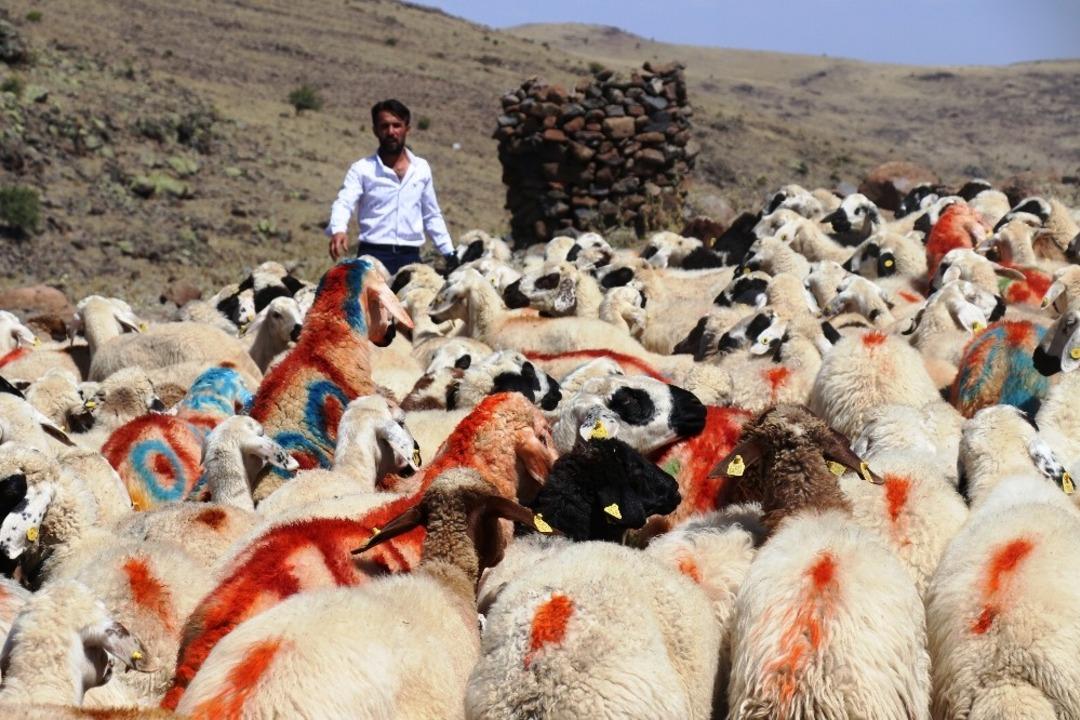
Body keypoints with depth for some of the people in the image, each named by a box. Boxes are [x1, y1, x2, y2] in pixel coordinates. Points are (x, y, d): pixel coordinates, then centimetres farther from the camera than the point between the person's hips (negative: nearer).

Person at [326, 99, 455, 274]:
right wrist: (338, 230, -32)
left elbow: (432, 217, 20)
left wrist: (451, 254, 15)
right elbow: (343, 203, -11)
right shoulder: (362, 169, 2)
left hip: (410, 257, 3)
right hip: (373, 255, -3)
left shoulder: (422, 168, 13)